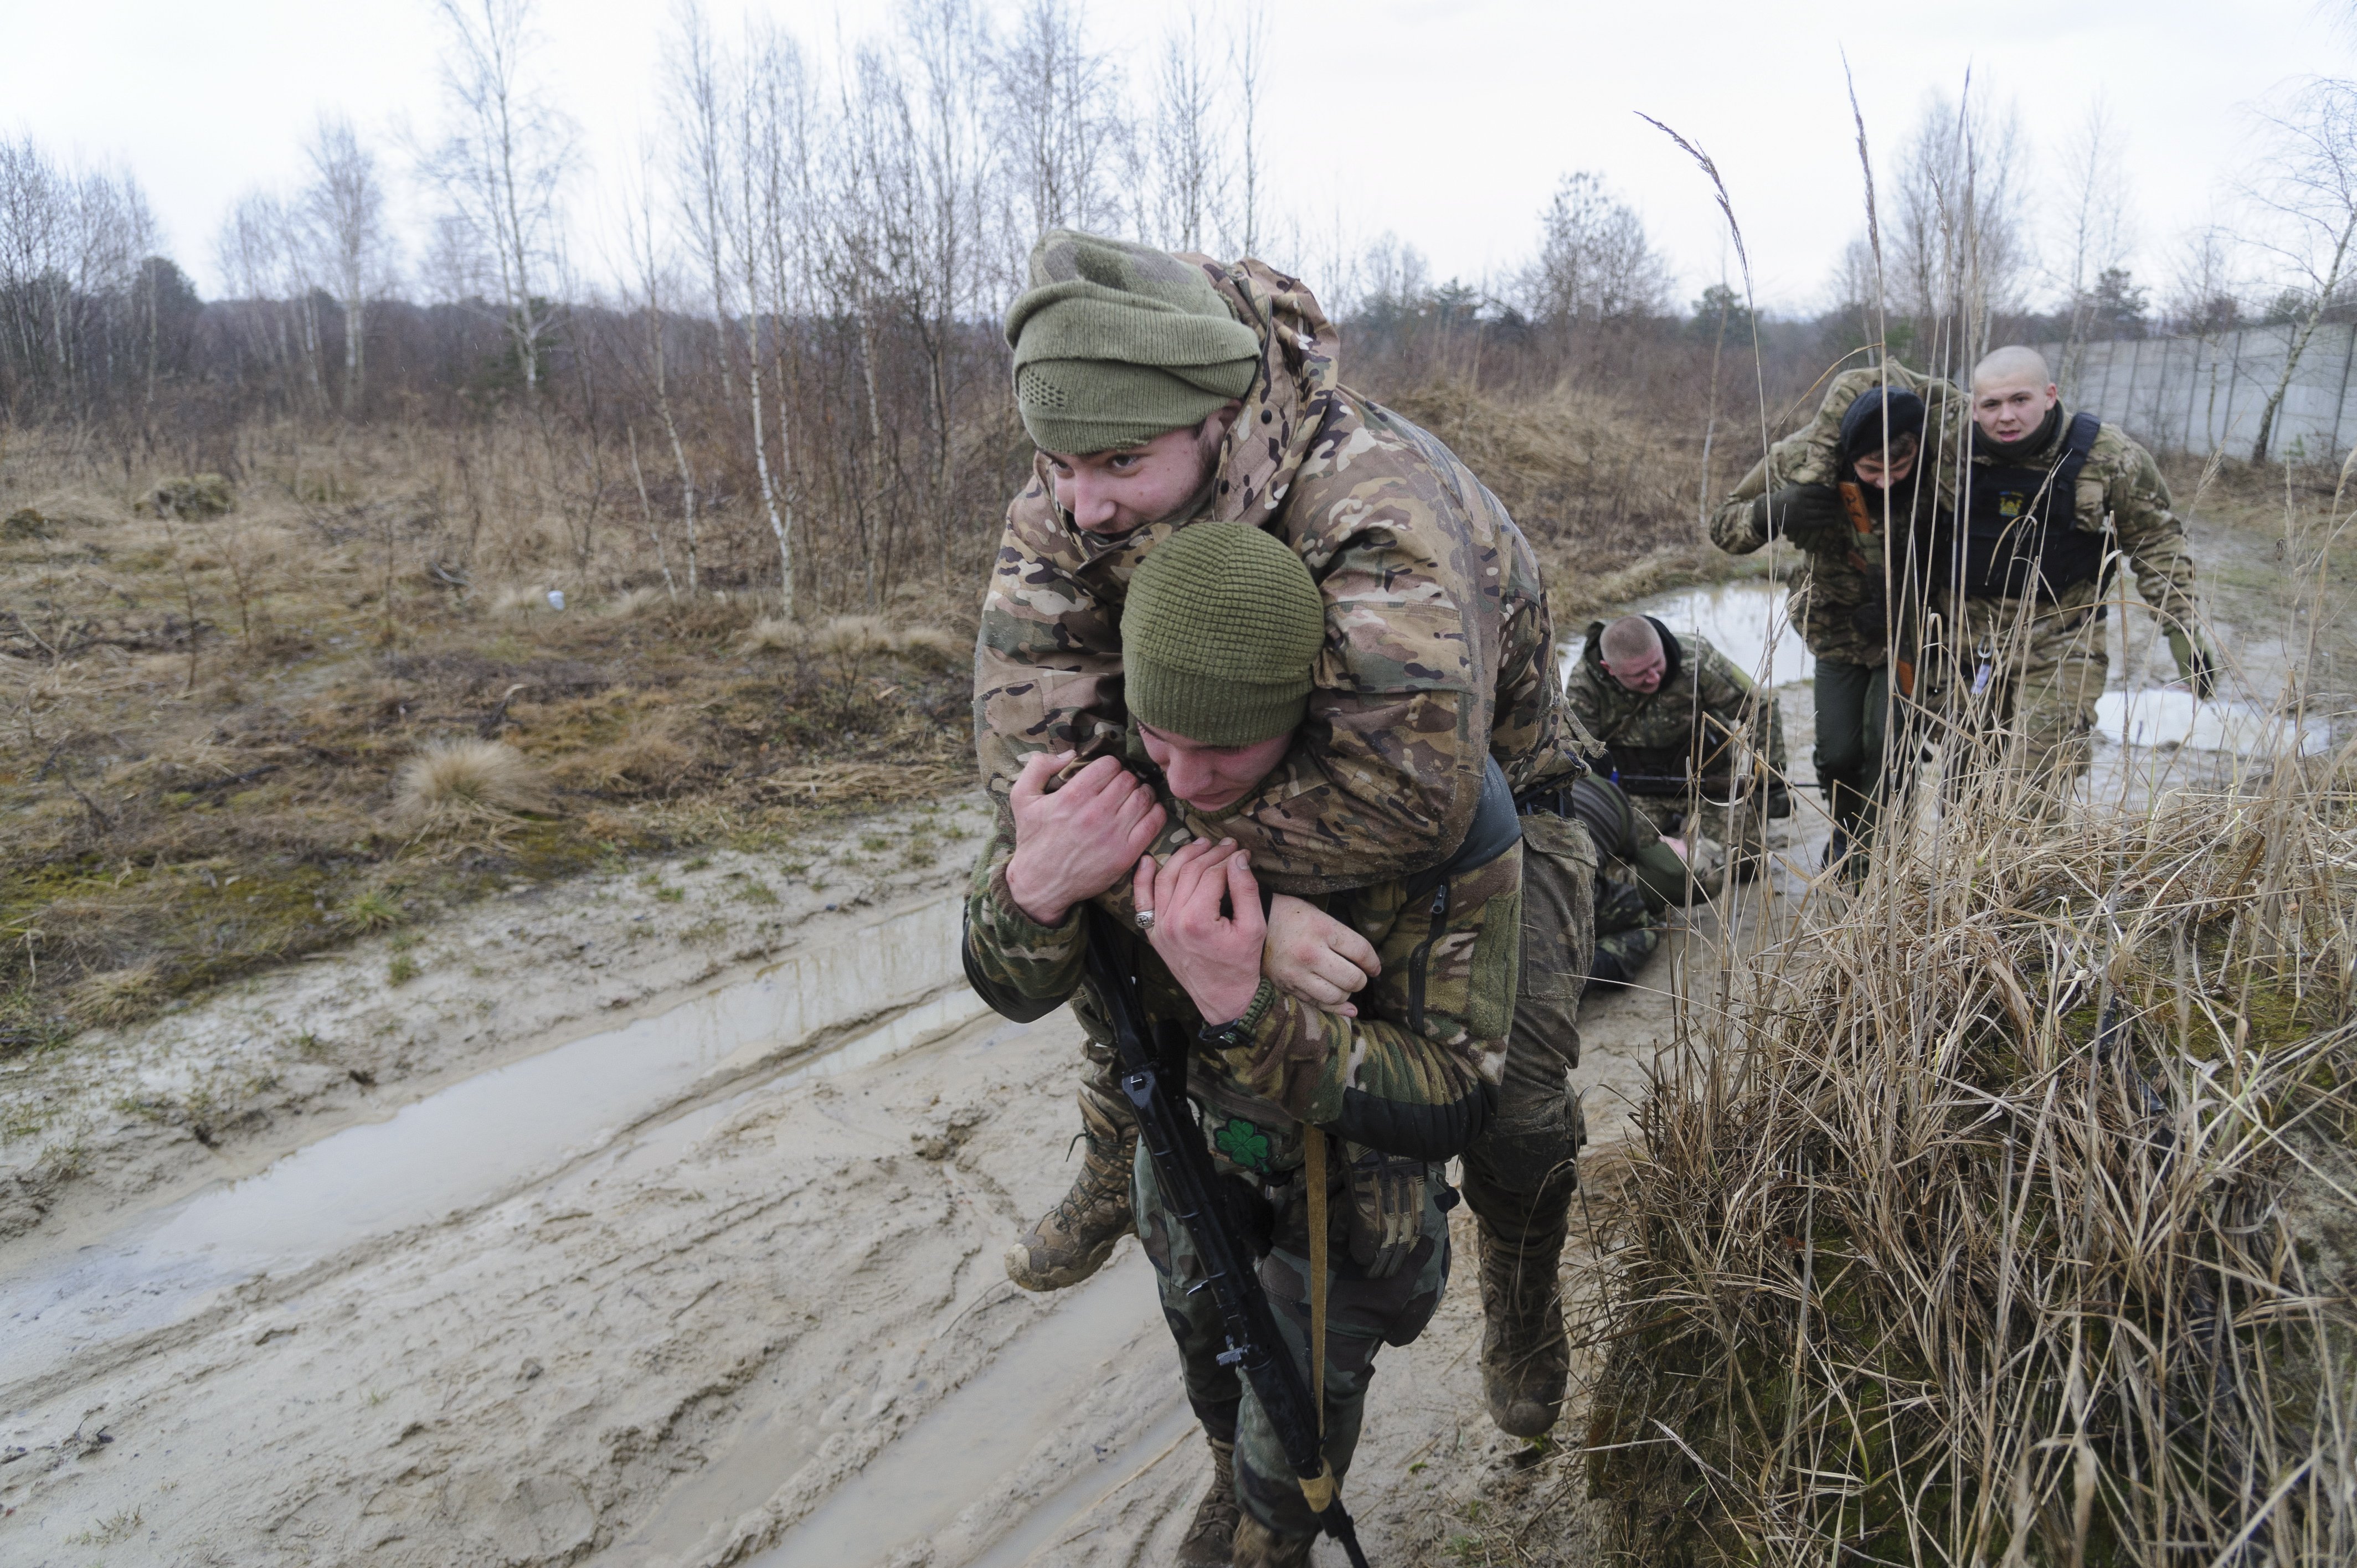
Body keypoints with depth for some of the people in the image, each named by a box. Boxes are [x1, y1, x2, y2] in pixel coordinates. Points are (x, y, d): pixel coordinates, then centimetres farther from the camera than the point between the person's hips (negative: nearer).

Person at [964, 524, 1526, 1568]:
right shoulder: (1112, 750, -28)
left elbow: (1448, 1108, -37)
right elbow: (1013, 990, -19)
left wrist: (1247, 1009, -54)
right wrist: (1032, 891, -45)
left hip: (1350, 1152, -4)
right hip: (1189, 1119, 4)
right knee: (1203, 1335, 28)